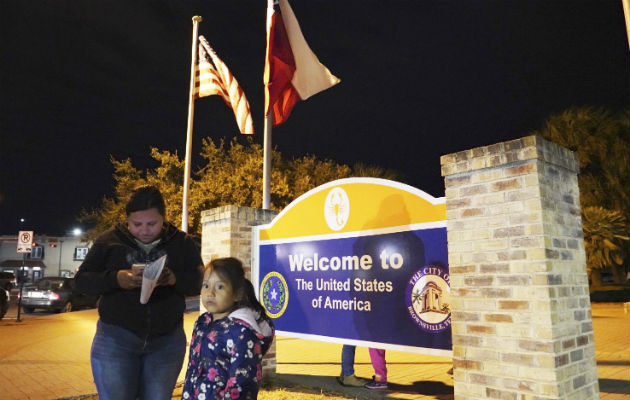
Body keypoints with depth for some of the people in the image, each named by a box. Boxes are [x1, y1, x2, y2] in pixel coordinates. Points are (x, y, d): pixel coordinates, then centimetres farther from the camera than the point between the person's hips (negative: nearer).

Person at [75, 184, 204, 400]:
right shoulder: (109, 240, -1)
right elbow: (82, 280, -1)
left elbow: (200, 283, -4)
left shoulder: (183, 243, 0)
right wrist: (115, 278, -22)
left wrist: (175, 279, -26)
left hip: (167, 341, 1)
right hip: (116, 339, -1)